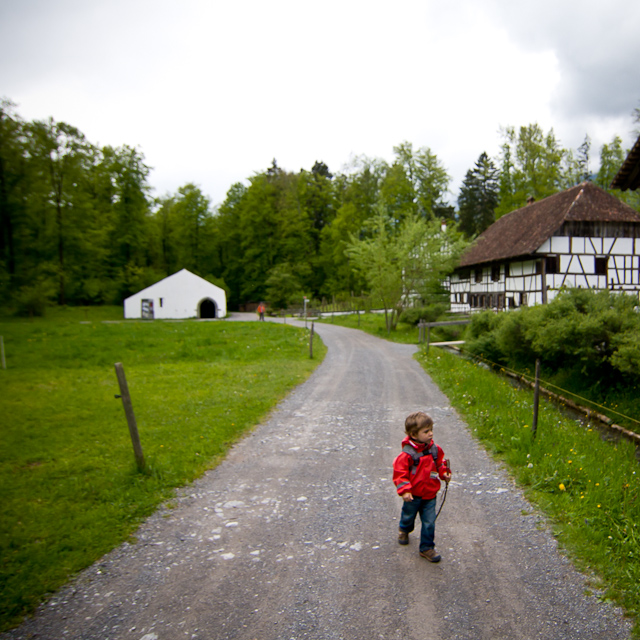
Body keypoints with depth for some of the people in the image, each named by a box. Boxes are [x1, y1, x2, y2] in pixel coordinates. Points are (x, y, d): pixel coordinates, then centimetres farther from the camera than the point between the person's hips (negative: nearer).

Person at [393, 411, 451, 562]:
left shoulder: (434, 449, -6)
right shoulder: (407, 454, -24)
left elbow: (440, 462, 13)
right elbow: (400, 473, -21)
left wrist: (444, 473, -3)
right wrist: (404, 490, -28)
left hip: (430, 495, 3)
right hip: (413, 495, -3)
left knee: (429, 522, 5)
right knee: (408, 516, 22)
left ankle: (427, 548, 23)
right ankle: (404, 530, 54)